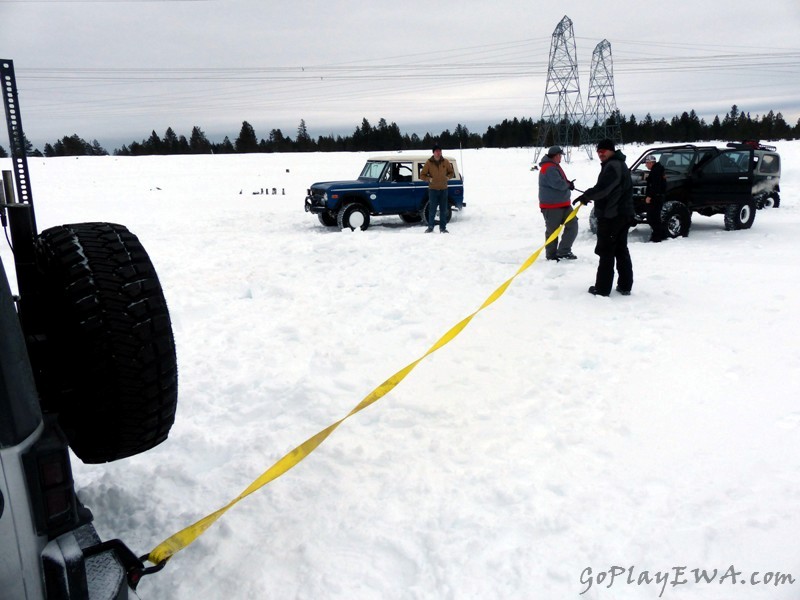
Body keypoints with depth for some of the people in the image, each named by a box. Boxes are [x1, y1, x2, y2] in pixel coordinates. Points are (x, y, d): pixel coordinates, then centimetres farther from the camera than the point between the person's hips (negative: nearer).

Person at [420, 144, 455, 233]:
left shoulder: (445, 162, 3)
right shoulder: (429, 163, -2)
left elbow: (452, 172, 15)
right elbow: (422, 175, 2)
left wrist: (448, 177, -4)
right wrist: (429, 179, -14)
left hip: (443, 189, 2)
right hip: (433, 189, -2)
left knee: (443, 210, 4)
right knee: (432, 209, -2)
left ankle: (443, 228, 12)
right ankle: (430, 227, 10)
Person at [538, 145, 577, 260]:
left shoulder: (554, 166, 17)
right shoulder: (549, 168, -17)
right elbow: (558, 184, -27)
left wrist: (567, 183, 1)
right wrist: (568, 185, -6)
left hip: (563, 203, 10)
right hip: (551, 206, -10)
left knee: (572, 225, 6)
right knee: (552, 230, 0)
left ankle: (563, 251, 9)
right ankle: (551, 255, 11)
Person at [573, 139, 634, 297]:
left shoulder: (613, 166, -16)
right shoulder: (619, 164, 19)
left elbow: (602, 188, -27)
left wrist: (585, 196, -13)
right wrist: (589, 196, 14)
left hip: (610, 216, -10)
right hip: (623, 214, 10)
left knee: (606, 253, -5)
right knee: (621, 250, 13)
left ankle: (602, 288, -1)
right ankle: (625, 285, 18)